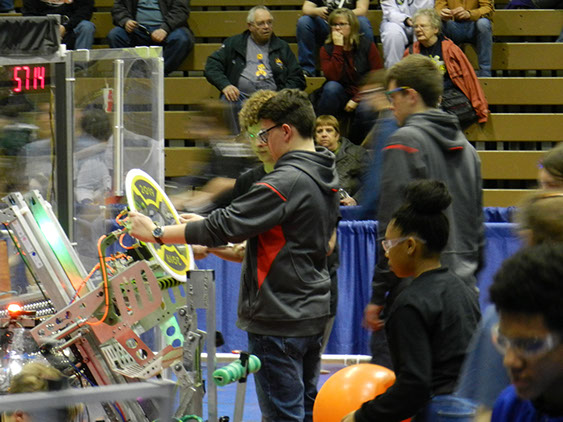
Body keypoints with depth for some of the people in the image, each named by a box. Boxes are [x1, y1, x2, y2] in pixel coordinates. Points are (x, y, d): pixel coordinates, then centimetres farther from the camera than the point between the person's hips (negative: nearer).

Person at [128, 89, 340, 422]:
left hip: (279, 319, -9)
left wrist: (157, 233, -14)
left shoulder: (287, 181, -20)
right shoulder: (328, 176, 9)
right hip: (315, 312, 9)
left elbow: (225, 226, -22)